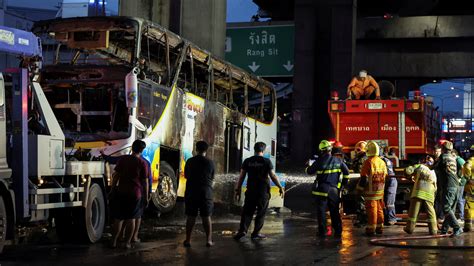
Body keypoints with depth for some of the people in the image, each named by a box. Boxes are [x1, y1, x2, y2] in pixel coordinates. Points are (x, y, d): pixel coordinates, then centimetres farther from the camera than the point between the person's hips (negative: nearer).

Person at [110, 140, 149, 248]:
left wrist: (113, 189, 13)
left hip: (121, 192, 2)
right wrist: (146, 197, 4)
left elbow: (116, 176, 4)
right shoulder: (142, 163, -5)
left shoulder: (123, 159, 2)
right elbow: (145, 181, -3)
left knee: (118, 218, 9)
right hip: (135, 194, -2)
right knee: (131, 218, 6)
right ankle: (127, 242, 7)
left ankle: (114, 241, 10)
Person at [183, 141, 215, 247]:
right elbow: (212, 178, 3)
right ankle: (209, 240, 6)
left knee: (191, 217, 7)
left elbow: (186, 176, 9)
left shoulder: (190, 161, -3)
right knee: (206, 217, 6)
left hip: (191, 192, 1)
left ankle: (188, 240, 8)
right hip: (206, 192, -1)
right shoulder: (210, 163, -5)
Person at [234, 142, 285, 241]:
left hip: (250, 191, 2)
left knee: (247, 211, 8)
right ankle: (256, 233, 10)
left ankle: (243, 230, -8)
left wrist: (237, 190, 9)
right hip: (263, 192, -2)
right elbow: (273, 176, -6)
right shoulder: (266, 161, -5)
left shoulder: (247, 161, 2)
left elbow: (241, 177, 3)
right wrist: (280, 187, 3)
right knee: (261, 213, 8)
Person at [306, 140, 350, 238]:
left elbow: (309, 172, 2)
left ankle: (322, 231, 2)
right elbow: (346, 171, 10)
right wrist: (344, 182, 23)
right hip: (334, 190, 3)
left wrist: (307, 167, 24)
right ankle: (338, 231, 12)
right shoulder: (338, 160, 2)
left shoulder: (320, 161, -10)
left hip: (322, 189, -3)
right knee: (335, 211, 12)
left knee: (321, 211, 3)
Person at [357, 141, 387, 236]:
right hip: (380, 189, 7)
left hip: (371, 190, -7)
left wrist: (359, 188, -5)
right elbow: (385, 176, 16)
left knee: (371, 209, -5)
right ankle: (380, 227, 19)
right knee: (379, 209, 13)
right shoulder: (382, 162, 9)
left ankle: (371, 228, -5)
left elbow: (364, 177, -14)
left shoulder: (368, 162, -12)